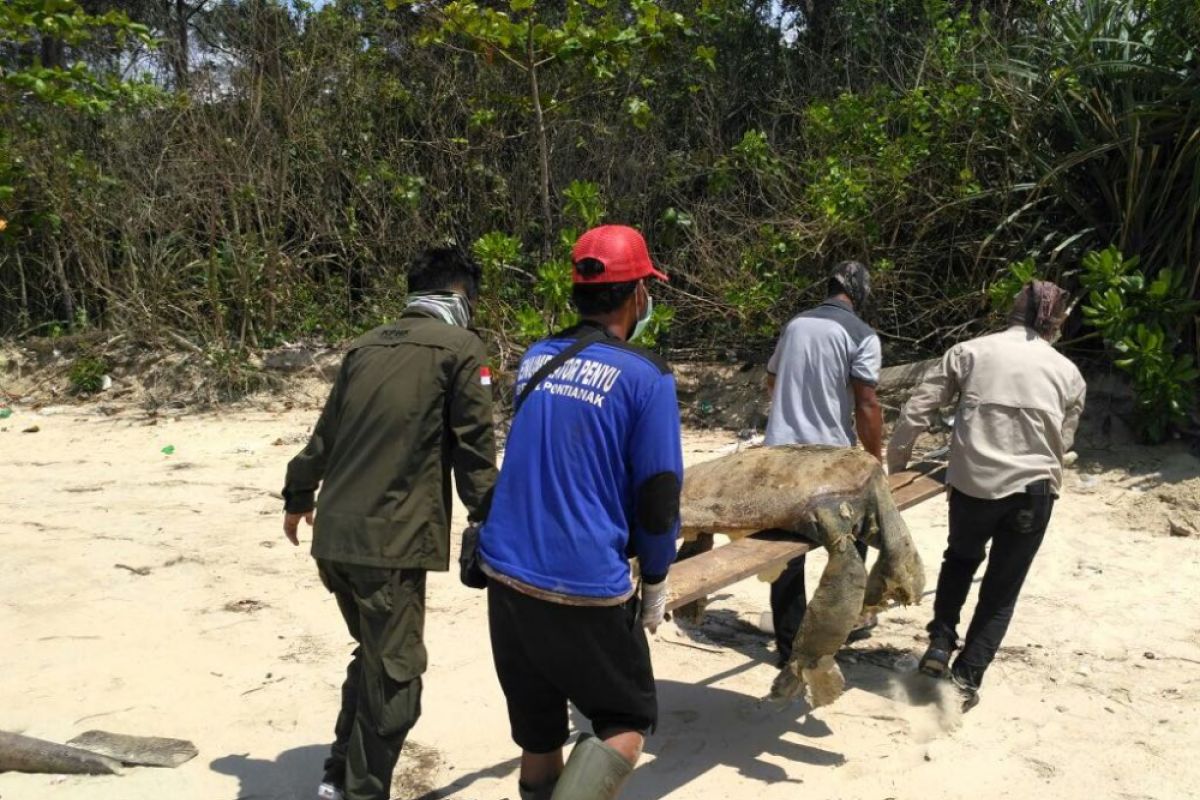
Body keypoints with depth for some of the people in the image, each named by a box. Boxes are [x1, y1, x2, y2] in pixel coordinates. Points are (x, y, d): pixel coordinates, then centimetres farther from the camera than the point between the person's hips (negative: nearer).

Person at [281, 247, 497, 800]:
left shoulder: (368, 346, 15)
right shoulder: (459, 348, -3)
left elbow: (325, 432, 22)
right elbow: (474, 448, -4)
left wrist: (298, 496, 35)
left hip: (334, 533, 7)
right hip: (392, 539, -7)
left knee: (372, 656, 23)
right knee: (394, 674, 4)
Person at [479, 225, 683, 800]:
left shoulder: (535, 359, 8)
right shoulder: (645, 376, -9)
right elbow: (658, 493, -8)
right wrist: (655, 582, 7)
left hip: (506, 573, 6)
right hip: (584, 586, -5)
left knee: (538, 732, 19)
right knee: (626, 723, 13)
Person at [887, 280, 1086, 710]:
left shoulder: (970, 351, 3)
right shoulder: (1068, 373, 8)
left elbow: (917, 408, 1)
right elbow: (1063, 442, 12)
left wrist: (895, 460, 11)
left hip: (972, 483, 0)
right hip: (1032, 489, 0)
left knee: (961, 559, 28)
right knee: (1002, 588, 15)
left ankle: (940, 643, 17)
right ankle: (967, 678, 12)